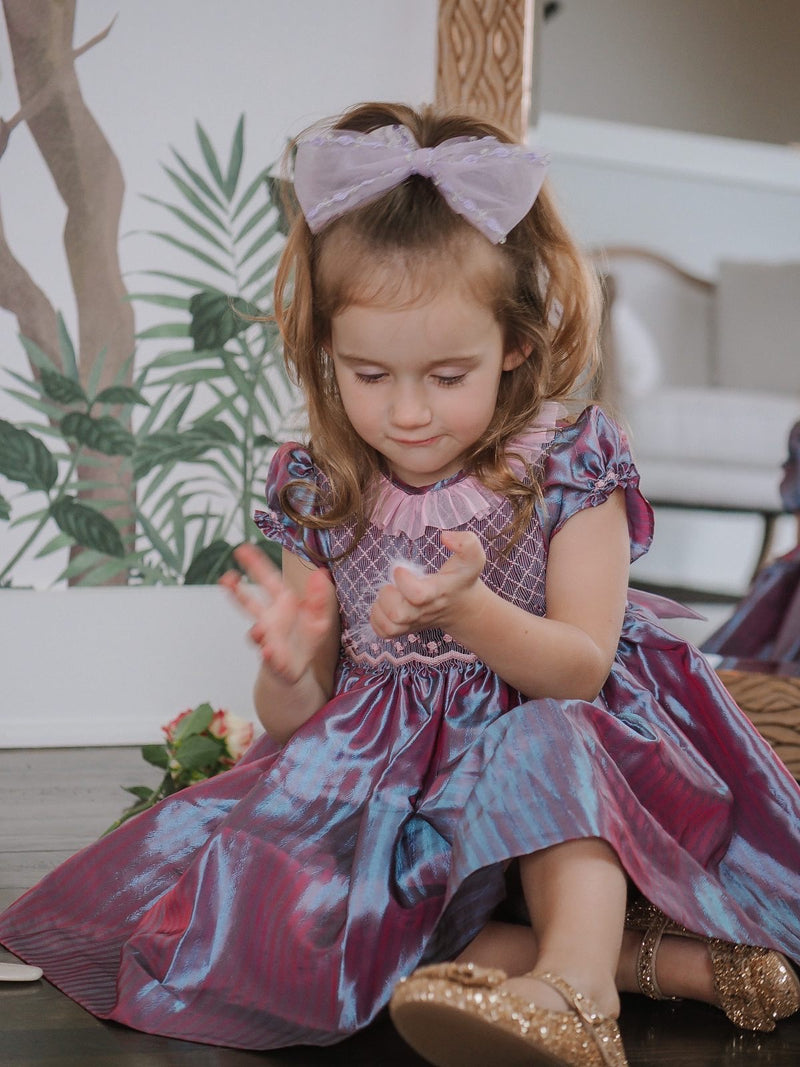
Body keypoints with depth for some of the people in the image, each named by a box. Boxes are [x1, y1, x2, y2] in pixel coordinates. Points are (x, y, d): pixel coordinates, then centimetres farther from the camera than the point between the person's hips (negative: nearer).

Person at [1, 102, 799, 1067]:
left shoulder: (569, 462, -6)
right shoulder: (316, 490, 1)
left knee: (557, 741, -36)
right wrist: (292, 669, -23)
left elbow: (583, 670, -10)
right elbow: (293, 722, 4)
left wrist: (470, 610, -29)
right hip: (385, 773, 3)